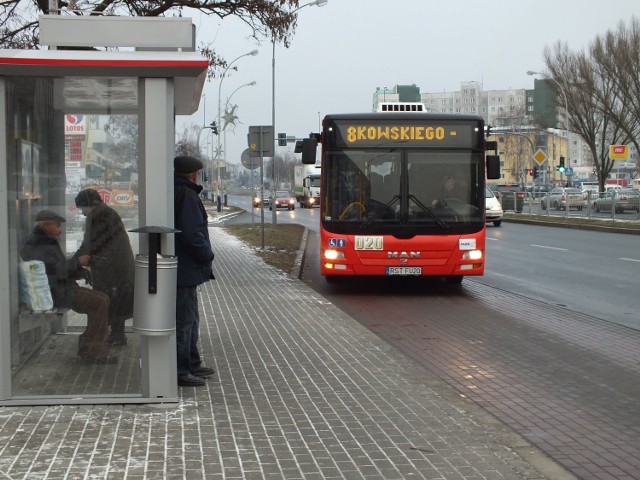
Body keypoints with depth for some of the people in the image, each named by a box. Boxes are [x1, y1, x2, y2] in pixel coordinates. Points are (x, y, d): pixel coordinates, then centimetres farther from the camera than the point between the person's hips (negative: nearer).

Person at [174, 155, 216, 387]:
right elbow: (192, 233, -24)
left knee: (189, 318, 19)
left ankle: (192, 364, 29)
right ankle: (180, 371, -1)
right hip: (186, 270, -11)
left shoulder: (175, 192, 15)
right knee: (184, 320, -5)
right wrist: (207, 255, -10)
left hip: (181, 269, 11)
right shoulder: (187, 196, -17)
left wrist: (204, 254, 17)